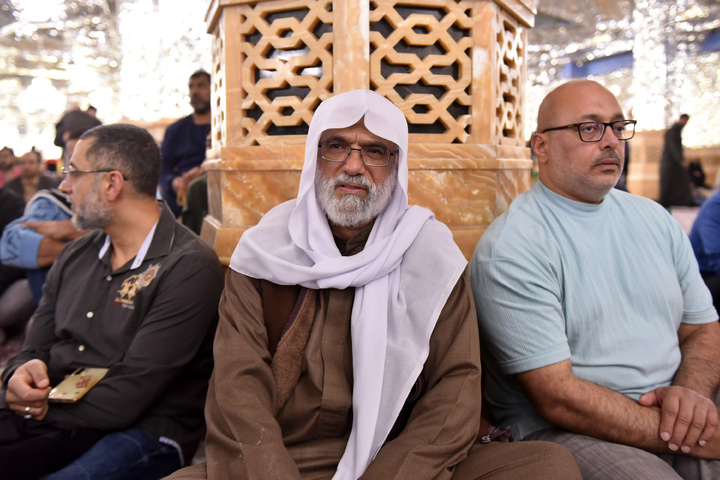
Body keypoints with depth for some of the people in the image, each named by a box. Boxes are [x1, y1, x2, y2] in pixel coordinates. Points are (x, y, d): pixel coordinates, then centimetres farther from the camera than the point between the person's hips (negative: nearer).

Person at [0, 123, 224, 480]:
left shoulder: (189, 268, -12)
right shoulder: (75, 256, 15)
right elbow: (35, 348, 18)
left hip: (141, 434, -6)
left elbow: (126, 398, -15)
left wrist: (40, 408, -7)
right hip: (44, 418, 7)